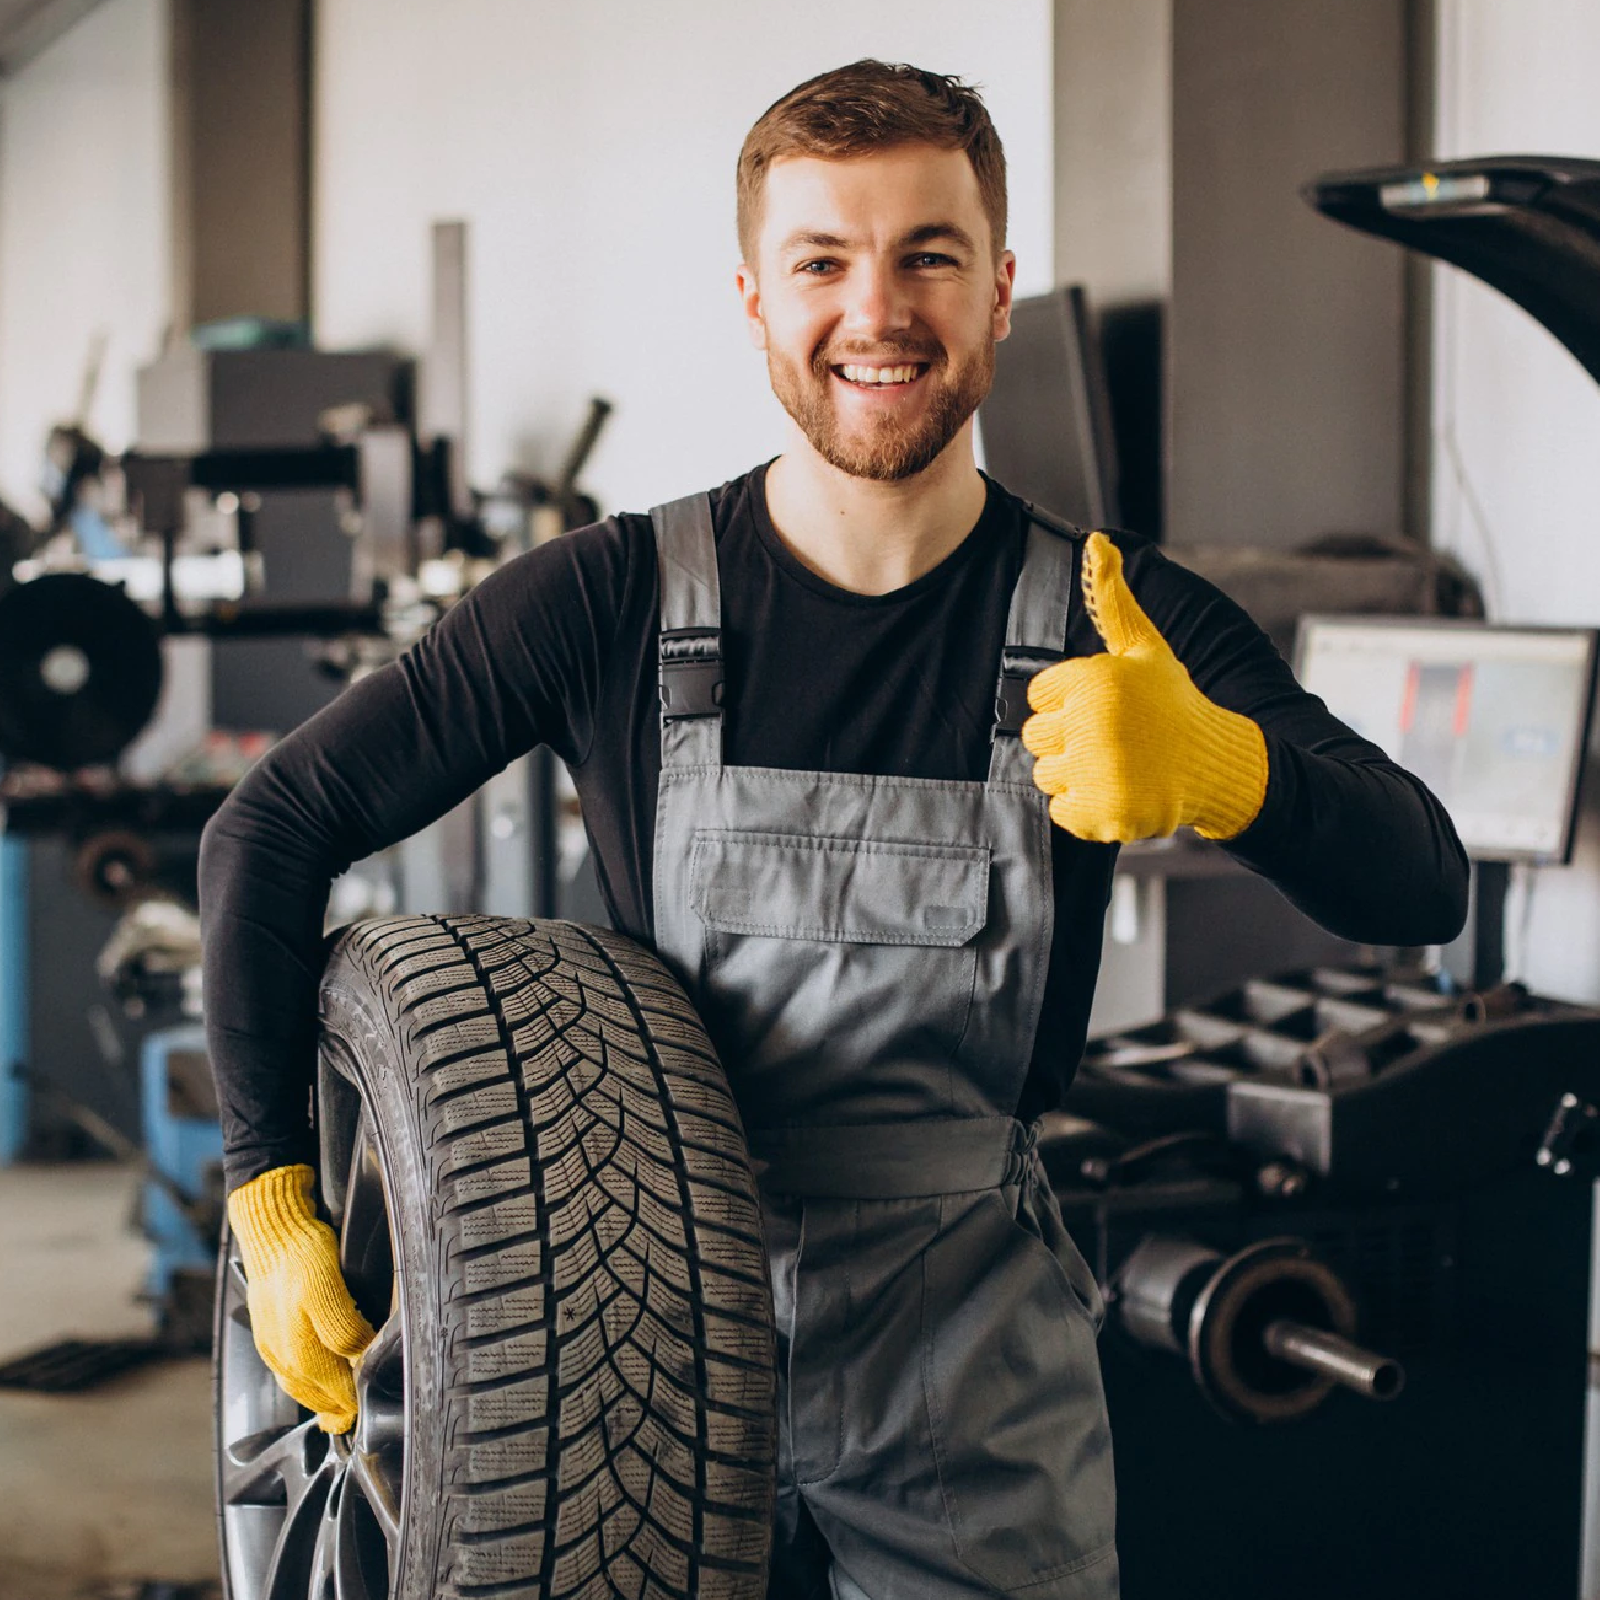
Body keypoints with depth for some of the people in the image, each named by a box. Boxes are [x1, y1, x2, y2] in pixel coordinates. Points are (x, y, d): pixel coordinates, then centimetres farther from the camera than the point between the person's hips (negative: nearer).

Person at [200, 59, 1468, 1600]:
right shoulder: (612, 601, -7)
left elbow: (1422, 891, -18)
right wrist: (270, 1199, -8)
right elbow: (272, 830, -1)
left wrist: (1217, 768, -40)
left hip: (977, 1380, 0)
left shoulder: (1120, 628, -6)